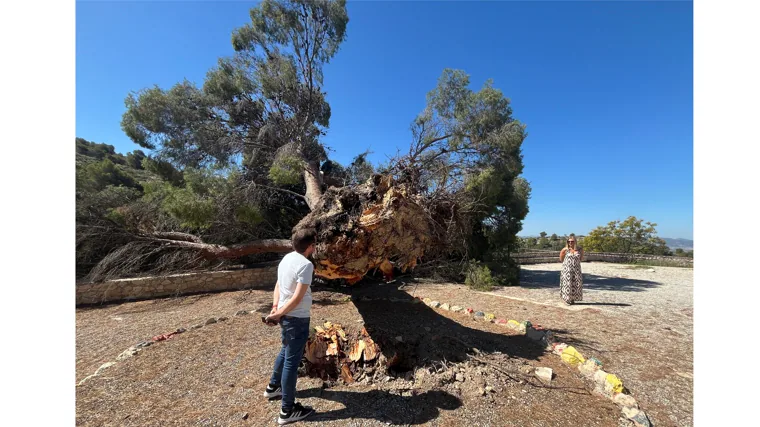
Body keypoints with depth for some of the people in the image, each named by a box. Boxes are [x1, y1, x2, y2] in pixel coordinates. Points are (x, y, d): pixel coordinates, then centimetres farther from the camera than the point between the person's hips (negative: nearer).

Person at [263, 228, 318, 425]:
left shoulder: (286, 259, 3)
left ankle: (273, 387, 49)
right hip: (297, 319, -9)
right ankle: (287, 411, 20)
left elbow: (278, 285, 7)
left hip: (286, 316, 9)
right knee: (292, 361, 5)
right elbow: (298, 298, -24)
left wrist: (275, 308, 0)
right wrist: (278, 314, -13)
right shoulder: (306, 265, -23)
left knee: (286, 351, 29)